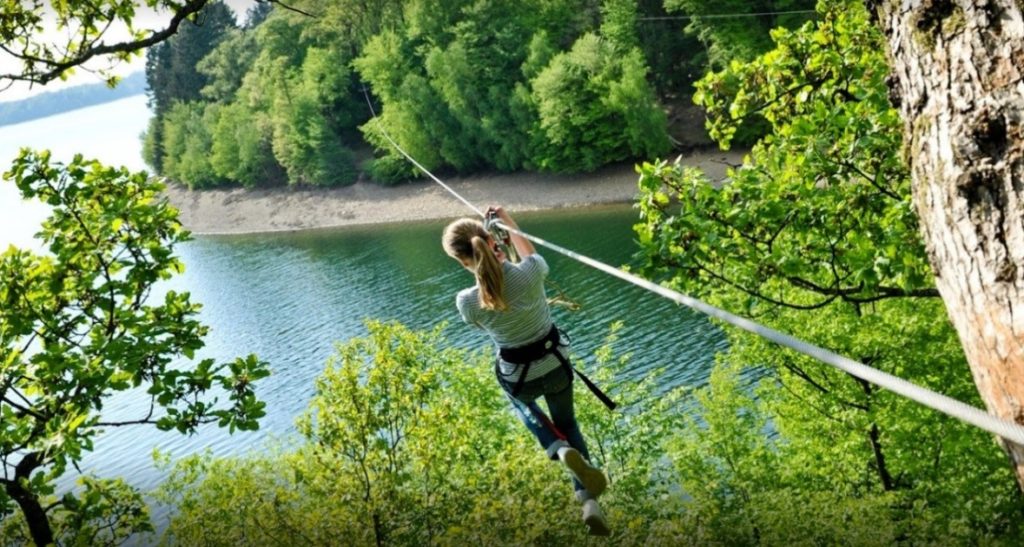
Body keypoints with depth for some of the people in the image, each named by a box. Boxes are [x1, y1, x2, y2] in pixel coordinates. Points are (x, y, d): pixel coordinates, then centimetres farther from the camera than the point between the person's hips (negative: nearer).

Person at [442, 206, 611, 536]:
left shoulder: (467, 301, -28)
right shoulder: (529, 272, -26)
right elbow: (529, 254, 2)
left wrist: (491, 266, 0)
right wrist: (508, 222, 15)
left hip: (516, 377, -1)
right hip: (555, 365, 1)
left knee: (522, 402, 38)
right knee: (567, 422, 29)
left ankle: (560, 449, 10)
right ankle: (588, 499, 14)